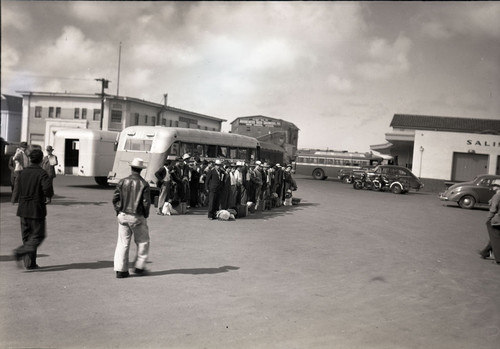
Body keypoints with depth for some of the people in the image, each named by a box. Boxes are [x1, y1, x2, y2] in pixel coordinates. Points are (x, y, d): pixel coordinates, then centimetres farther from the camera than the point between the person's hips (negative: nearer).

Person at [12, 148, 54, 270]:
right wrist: (49, 195, -1)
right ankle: (20, 251, -13)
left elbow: (17, 188, 9)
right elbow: (48, 189, -22)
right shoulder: (42, 173, -13)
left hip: (23, 208, 6)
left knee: (27, 236, 12)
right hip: (37, 209, -6)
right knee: (38, 236, 6)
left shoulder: (22, 172, 4)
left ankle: (29, 263, 14)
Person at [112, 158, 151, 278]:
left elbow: (115, 198, 0)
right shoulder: (144, 184, -9)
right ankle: (139, 267, 17)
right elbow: (146, 203, -11)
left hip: (123, 215, 4)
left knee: (123, 243, 8)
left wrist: (119, 211, 11)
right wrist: (145, 215, 4)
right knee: (143, 242, 13)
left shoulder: (122, 182, 0)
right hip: (137, 217, -3)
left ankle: (120, 270, 8)